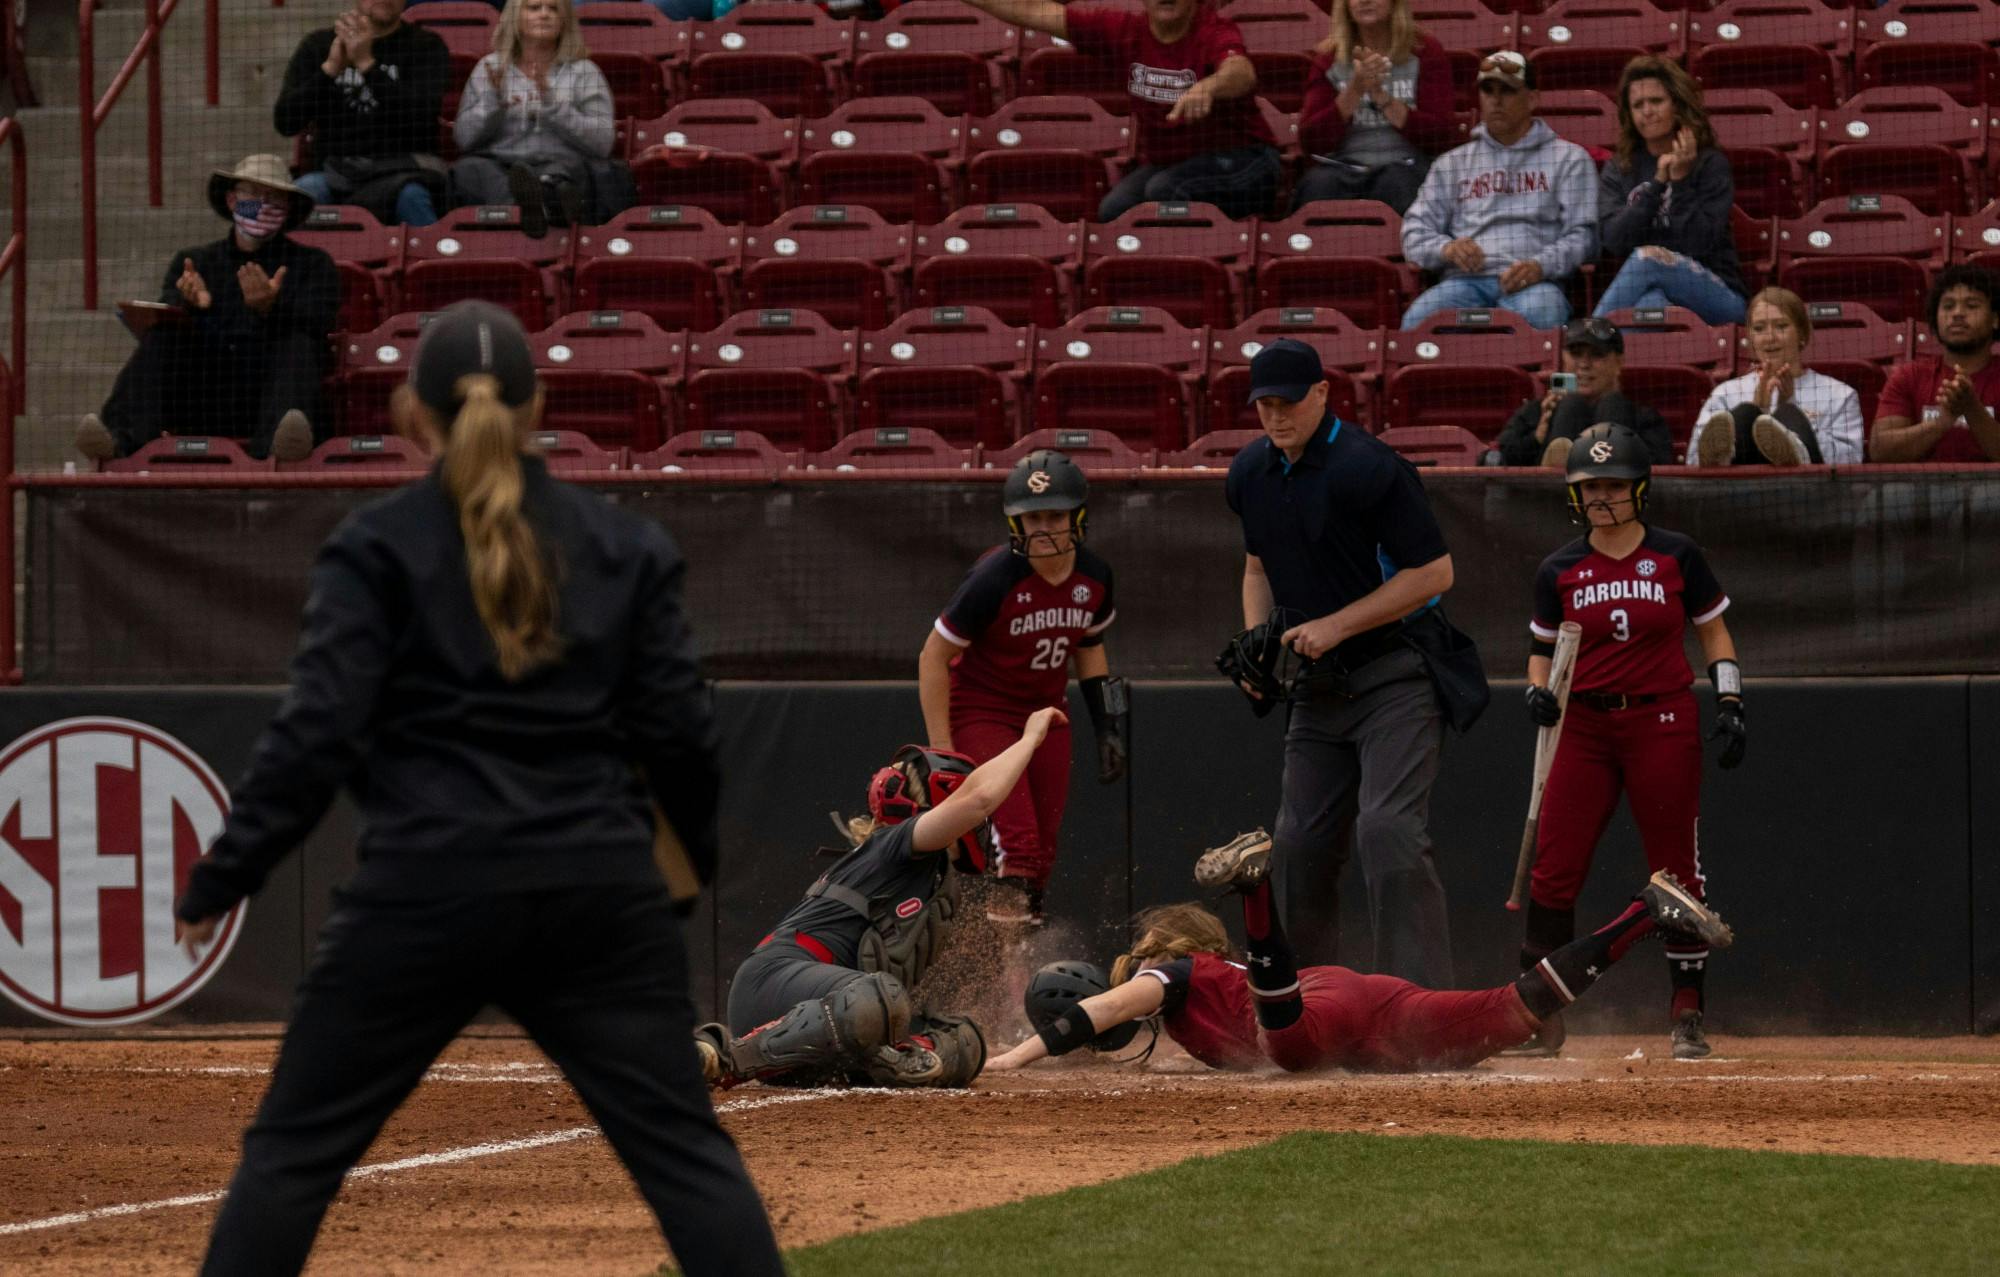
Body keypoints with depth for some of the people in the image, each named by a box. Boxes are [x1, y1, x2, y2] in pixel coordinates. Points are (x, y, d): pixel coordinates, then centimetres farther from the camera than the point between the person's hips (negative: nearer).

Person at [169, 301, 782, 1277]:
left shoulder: (375, 547, -1)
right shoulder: (625, 545, 8)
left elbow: (318, 731, -9)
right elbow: (679, 727, 8)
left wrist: (221, 878, -4)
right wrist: (693, 856, 26)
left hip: (426, 887, -2)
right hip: (599, 891, 2)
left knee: (292, 1150, 8)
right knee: (683, 1147, 4)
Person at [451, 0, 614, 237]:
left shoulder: (583, 72, 14)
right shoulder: (490, 68, 18)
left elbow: (602, 143, 0)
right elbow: (464, 138, 8)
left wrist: (552, 104, -10)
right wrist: (493, 101, -9)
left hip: (560, 167, -1)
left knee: (565, 169, -35)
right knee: (468, 168, -32)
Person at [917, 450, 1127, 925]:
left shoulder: (1094, 577, -6)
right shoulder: (994, 578, -24)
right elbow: (934, 658, -17)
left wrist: (1108, 727, 12)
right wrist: (941, 751, -19)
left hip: (1046, 713, 6)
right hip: (980, 712, -6)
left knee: (1042, 850, 7)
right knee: (1016, 839, -20)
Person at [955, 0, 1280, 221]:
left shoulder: (1214, 32, -20)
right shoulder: (1123, 30, -4)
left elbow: (1242, 74, -43)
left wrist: (1208, 87, -65)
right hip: (1161, 162, 5)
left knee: (1164, 190, -34)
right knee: (1113, 210, -25)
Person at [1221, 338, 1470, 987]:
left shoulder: (1368, 467, -16)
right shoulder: (1251, 474, 8)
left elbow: (1434, 572, -16)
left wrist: (1334, 626, -18)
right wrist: (1255, 642, 6)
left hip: (1396, 682, -7)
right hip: (1318, 687, 7)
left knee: (1387, 832, -21)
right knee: (1300, 846, 6)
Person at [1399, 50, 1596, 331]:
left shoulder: (1568, 159, 18)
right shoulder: (1452, 164, 26)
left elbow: (1581, 235, 8)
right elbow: (1415, 233, 19)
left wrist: (1541, 266, -13)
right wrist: (1446, 248, -6)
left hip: (1531, 283, -2)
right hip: (1467, 280, 2)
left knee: (1539, 316, -41)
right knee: (1418, 321, -34)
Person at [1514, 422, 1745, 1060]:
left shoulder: (1676, 557, 1)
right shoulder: (1560, 570, 5)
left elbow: (1714, 632, 8)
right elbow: (1543, 648, 13)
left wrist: (1729, 705, -1)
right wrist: (1537, 690, -7)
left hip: (1663, 725, -1)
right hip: (1585, 727, 2)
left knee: (1677, 872, 0)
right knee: (1552, 872, -6)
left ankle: (1687, 1015, 9)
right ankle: (1540, 1018, 1)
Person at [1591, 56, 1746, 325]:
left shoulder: (1710, 164, 4)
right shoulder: (1618, 170, 13)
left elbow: (1699, 244, -7)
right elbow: (1614, 240, -3)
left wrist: (1680, 180, -15)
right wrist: (1657, 184, -10)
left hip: (1715, 295, -2)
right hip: (1647, 290, 2)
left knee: (1647, 258, -32)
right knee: (1653, 303, -36)